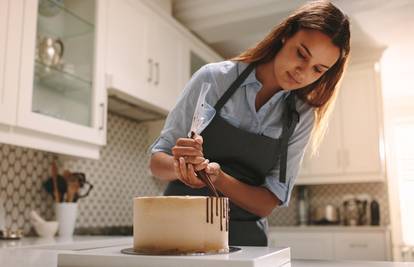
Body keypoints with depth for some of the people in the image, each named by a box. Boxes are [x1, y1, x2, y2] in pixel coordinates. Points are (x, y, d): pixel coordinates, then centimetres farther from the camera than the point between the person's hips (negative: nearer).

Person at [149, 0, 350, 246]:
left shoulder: (301, 117, -2)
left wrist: (216, 177, -22)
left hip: (246, 240, 3)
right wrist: (181, 167, -25)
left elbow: (268, 203, -5)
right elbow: (157, 160, -3)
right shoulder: (213, 78, -8)